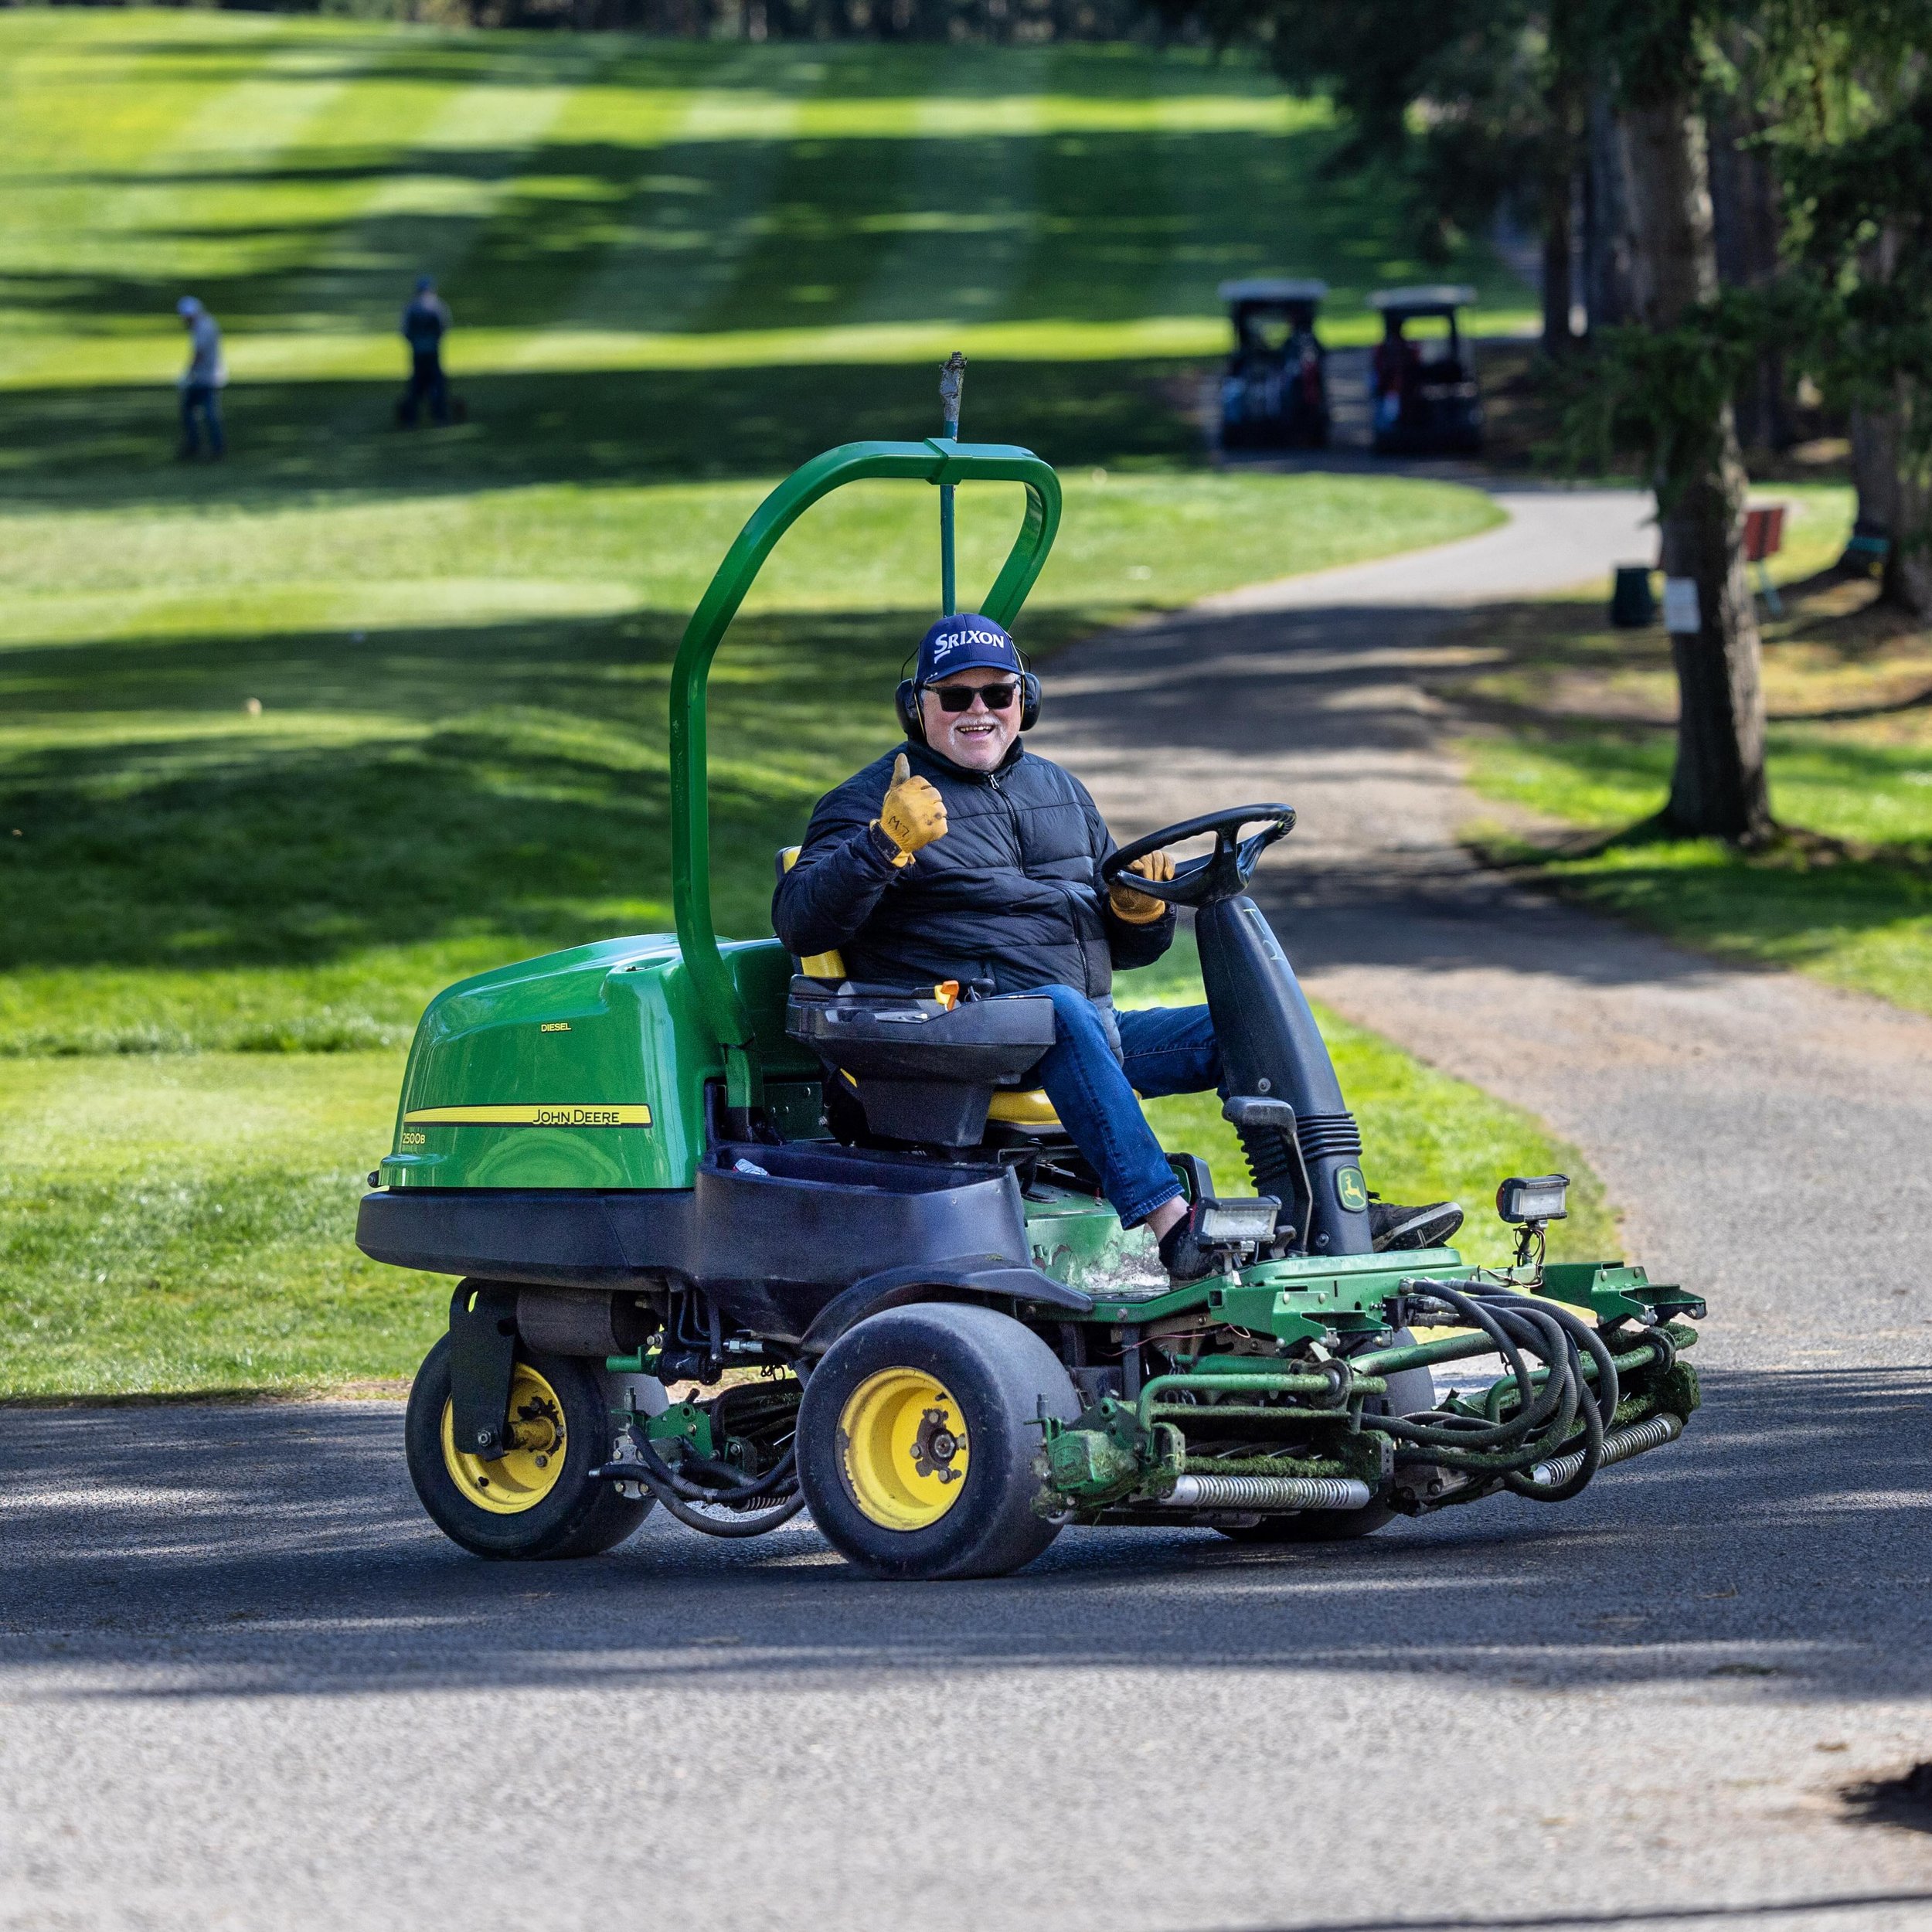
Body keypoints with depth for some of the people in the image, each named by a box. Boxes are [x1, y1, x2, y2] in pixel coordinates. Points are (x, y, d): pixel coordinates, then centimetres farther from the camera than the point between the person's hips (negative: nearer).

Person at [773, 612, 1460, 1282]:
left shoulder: (1059, 791, 24)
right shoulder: (869, 802, 5)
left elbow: (1129, 948, 28)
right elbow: (801, 923, -11)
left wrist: (1141, 907, 3)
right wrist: (886, 843, -25)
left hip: (1088, 1029, 7)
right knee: (1062, 1010, -37)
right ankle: (1165, 1225, -48)